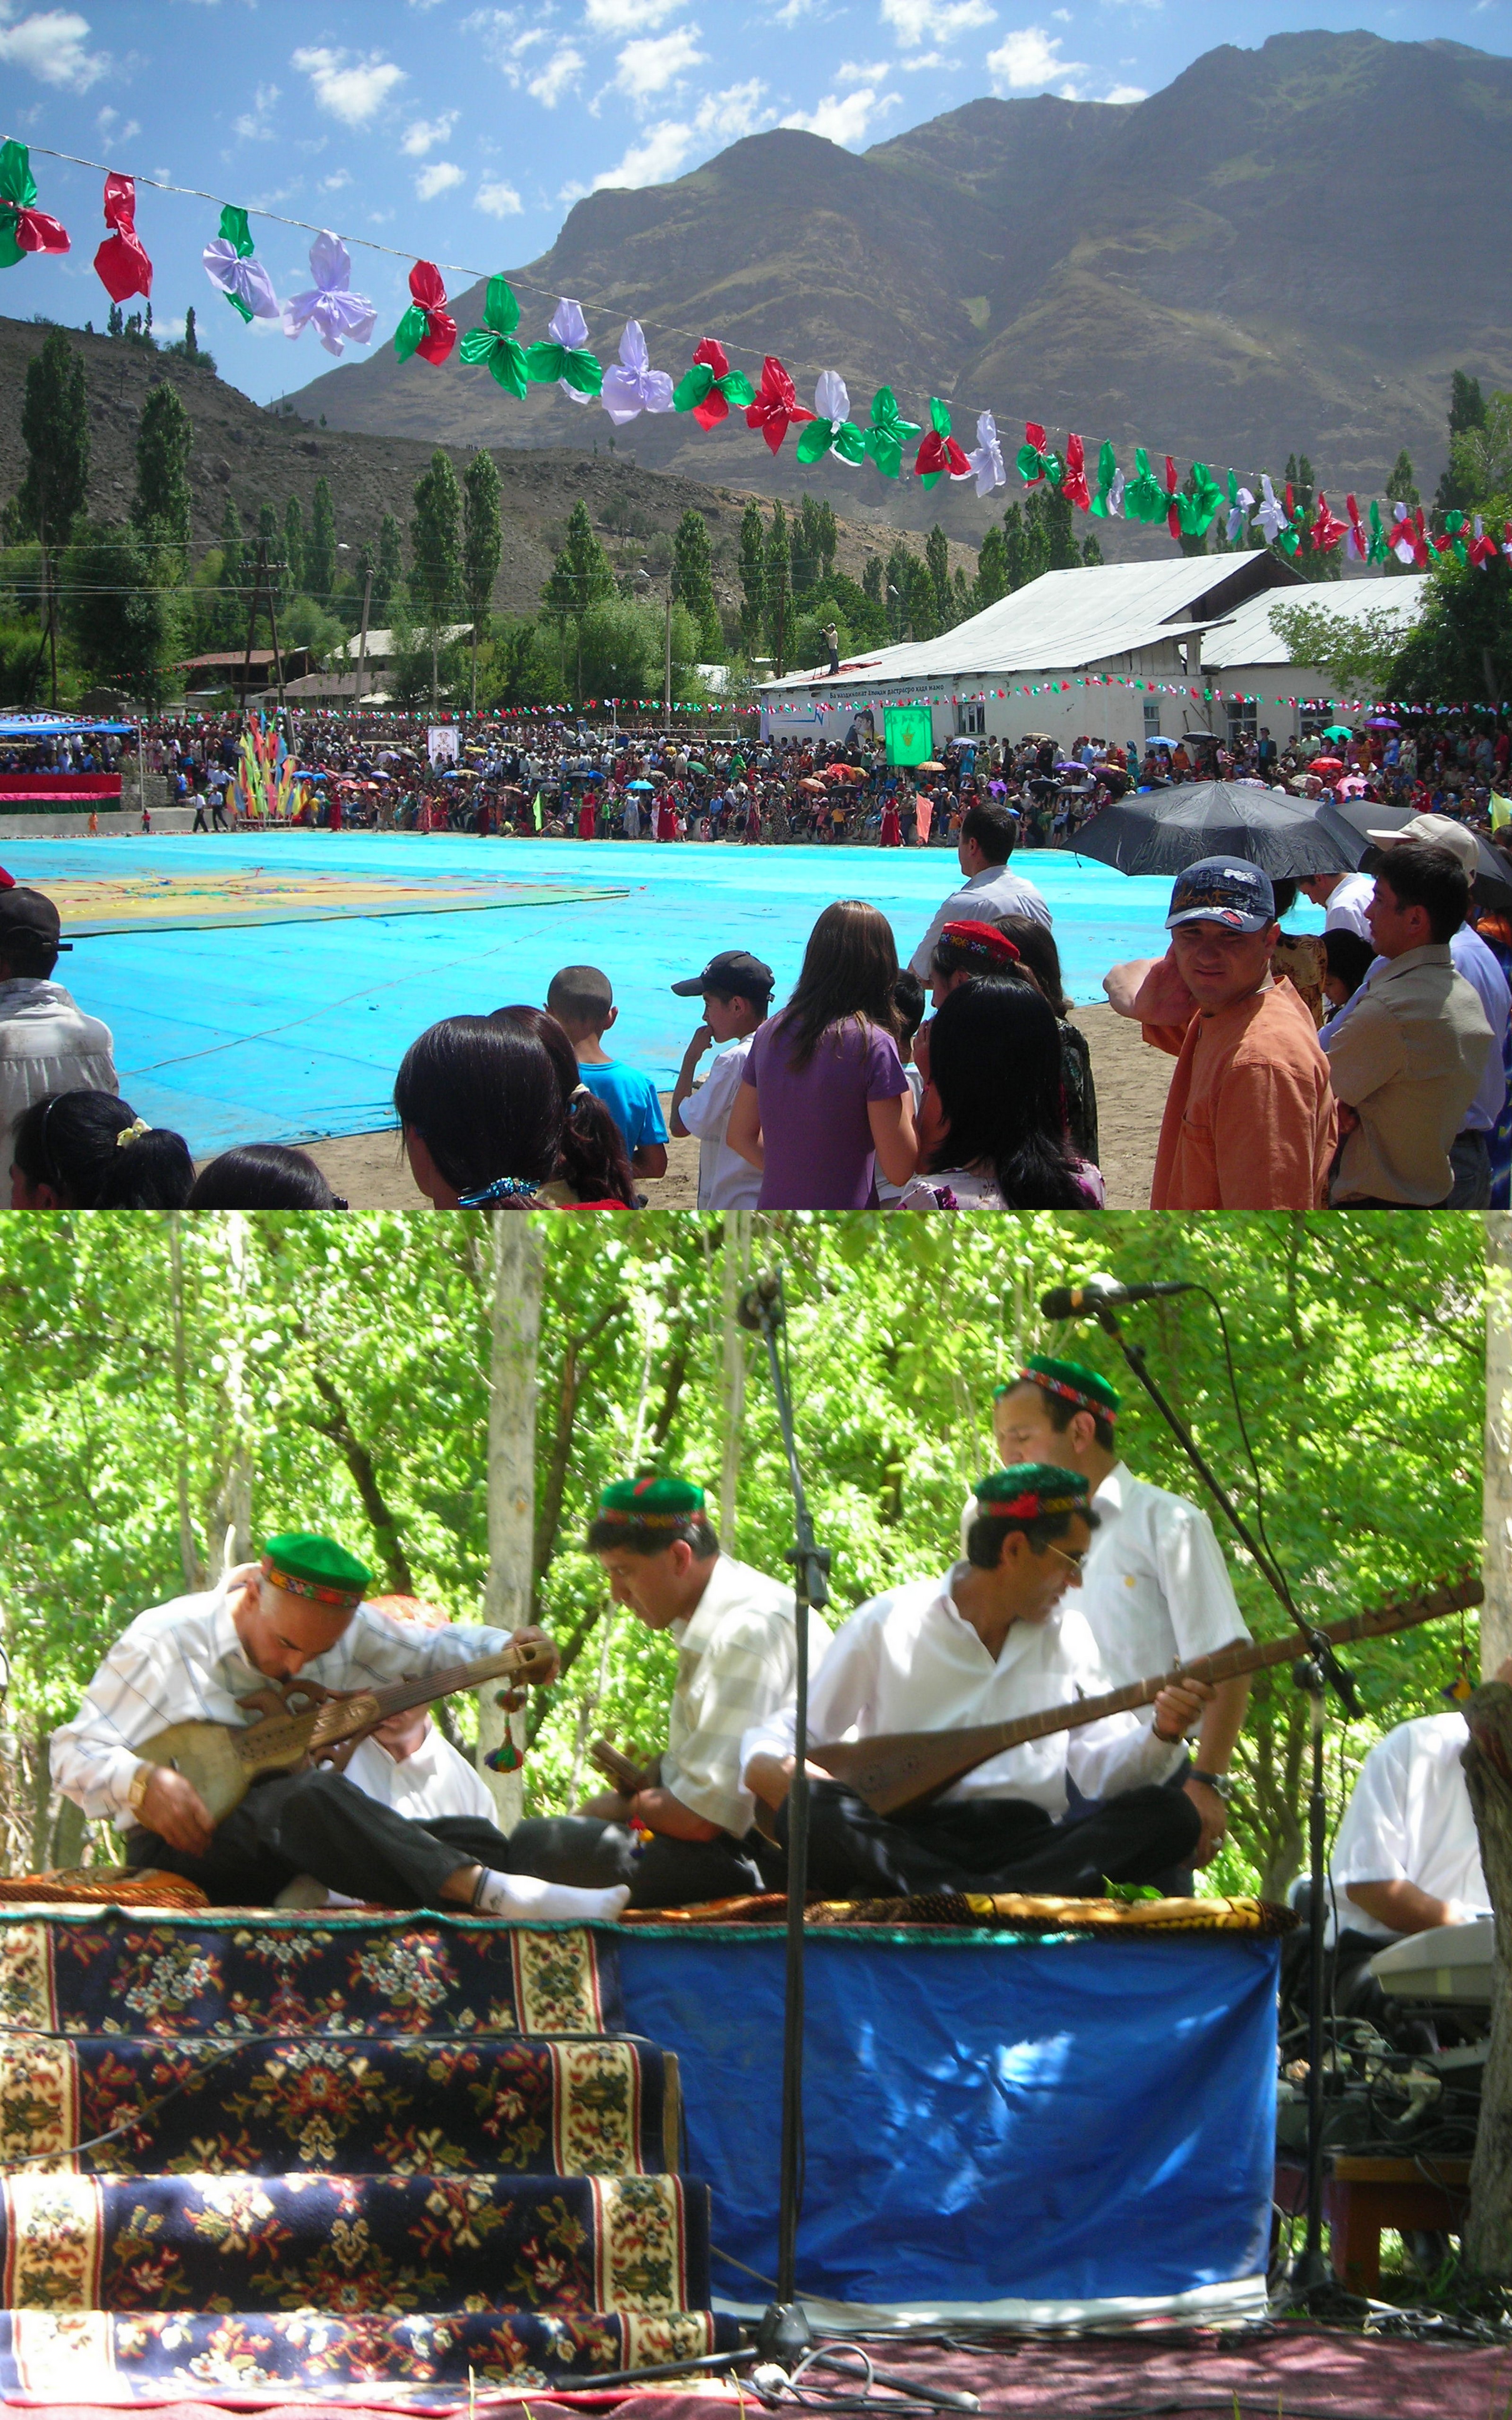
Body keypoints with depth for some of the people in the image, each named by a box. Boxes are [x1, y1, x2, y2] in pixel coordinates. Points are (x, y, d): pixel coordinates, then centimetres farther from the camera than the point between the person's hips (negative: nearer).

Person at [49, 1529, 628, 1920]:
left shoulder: (342, 1627, 4)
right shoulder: (163, 1643, -10)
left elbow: (435, 1650, 15)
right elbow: (75, 1754, -8)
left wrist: (510, 1649, -6)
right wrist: (146, 1785, -28)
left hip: (299, 1835, 7)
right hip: (183, 1842, -7)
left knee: (466, 1837, -15)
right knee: (313, 1798, -39)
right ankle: (489, 1893, -50)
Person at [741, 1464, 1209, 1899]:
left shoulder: (1067, 1635, 16)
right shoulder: (888, 1624, 6)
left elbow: (1101, 1770, 8)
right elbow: (787, 1732, 7)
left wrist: (1160, 1738, -12)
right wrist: (767, 1769, -16)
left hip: (1028, 1843, 3)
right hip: (905, 1844, -3)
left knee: (1168, 1816, -23)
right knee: (809, 1812, -33)